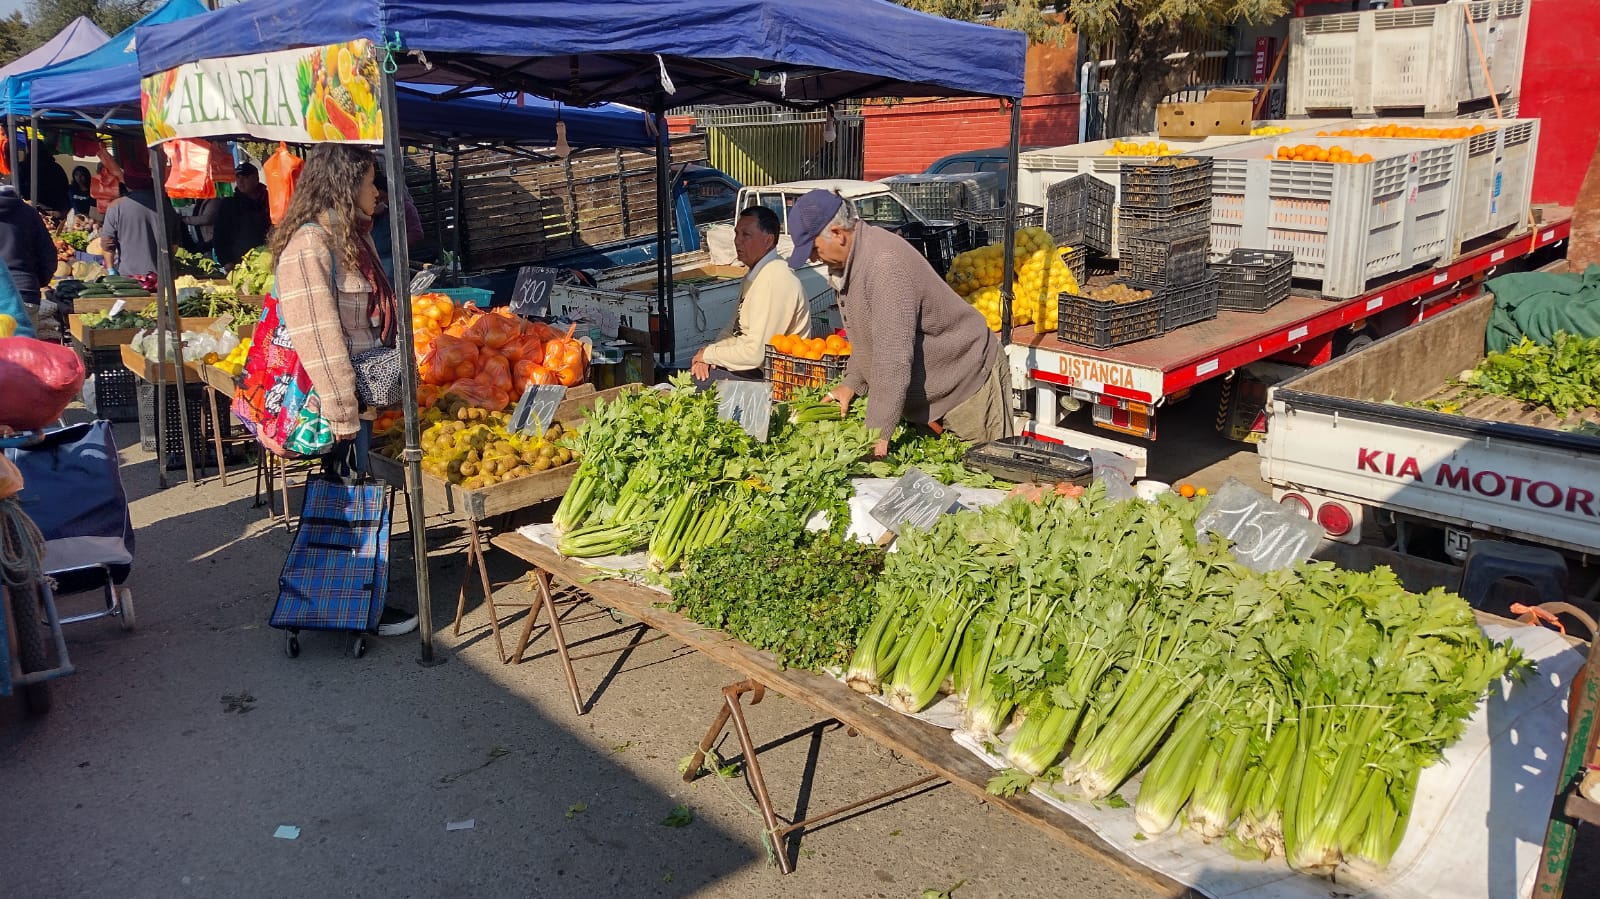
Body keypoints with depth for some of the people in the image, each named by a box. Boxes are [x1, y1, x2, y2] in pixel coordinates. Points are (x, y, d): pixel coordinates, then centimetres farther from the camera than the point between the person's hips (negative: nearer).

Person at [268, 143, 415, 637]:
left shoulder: (353, 238, 11)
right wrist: (343, 415, -20)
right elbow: (317, 340, -22)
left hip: (360, 401, 8)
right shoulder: (308, 246, -18)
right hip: (334, 408, -8)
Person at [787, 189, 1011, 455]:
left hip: (971, 382, -9)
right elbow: (866, 338, 16)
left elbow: (894, 356, -33)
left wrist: (878, 432, -33)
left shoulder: (885, 263, -29)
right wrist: (852, 383, 6)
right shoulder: (849, 261, 2)